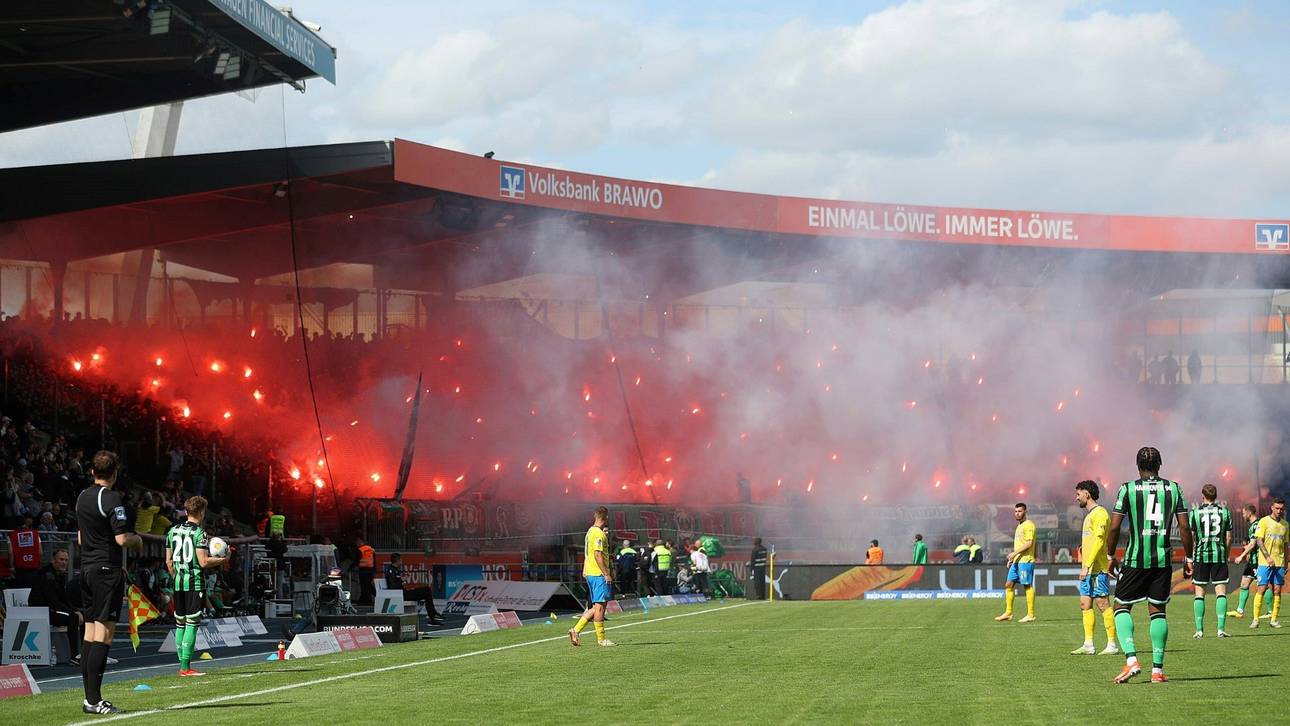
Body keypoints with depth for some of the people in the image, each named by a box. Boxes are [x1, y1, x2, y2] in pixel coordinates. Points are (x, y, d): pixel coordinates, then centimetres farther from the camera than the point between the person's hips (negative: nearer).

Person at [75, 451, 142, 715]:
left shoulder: (82, 497, 12)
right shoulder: (111, 499, -13)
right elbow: (122, 539, -17)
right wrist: (137, 539, 2)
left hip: (86, 568, 9)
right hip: (107, 569, -8)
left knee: (90, 633, 9)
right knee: (103, 635, -9)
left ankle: (89, 697, 10)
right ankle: (94, 700, -13)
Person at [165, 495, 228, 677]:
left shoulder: (173, 531, 9)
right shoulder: (199, 533, -10)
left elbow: (169, 561, 13)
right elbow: (203, 562, -15)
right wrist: (223, 559, 0)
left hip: (178, 582, 6)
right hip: (195, 583, -6)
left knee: (180, 624, 11)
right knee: (192, 624, -5)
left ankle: (182, 664, 14)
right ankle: (185, 666, -9)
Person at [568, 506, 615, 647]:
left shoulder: (590, 532, 17)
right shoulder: (598, 533, -13)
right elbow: (598, 555, -19)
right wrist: (607, 574, -18)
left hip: (590, 573, 10)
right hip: (599, 574, -10)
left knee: (596, 606, 12)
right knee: (600, 605, -5)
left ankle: (576, 630, 7)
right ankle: (601, 638, -1)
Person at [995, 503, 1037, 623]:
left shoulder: (1028, 525, -9)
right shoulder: (1019, 526, 21)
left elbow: (1029, 543, -18)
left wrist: (1015, 553, -19)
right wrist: (1012, 558, 21)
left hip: (1026, 560, -10)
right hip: (1016, 561, 10)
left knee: (1028, 586, -6)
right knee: (1009, 585, 8)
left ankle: (1030, 615, -4)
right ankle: (1008, 613, 12)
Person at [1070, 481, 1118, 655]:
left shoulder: (1099, 513, -11)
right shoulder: (1090, 515, 20)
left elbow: (1098, 540, -20)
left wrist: (1087, 566, -23)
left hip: (1097, 568, -10)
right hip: (1088, 569, 10)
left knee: (1103, 604, -8)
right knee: (1085, 605, 8)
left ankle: (1112, 645, -6)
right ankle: (1088, 645, 10)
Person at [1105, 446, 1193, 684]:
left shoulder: (1128, 489, -2)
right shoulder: (1173, 488, 6)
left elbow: (1114, 527, -5)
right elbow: (1184, 526, 3)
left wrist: (1111, 557, 7)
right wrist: (1188, 558, 12)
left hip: (1135, 559, -2)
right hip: (1163, 560, 2)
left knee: (1122, 607, 9)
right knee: (1158, 611, 10)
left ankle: (1131, 659, -9)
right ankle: (1157, 669, 6)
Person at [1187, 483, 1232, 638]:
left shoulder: (1195, 512, -1)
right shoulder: (1224, 511, 3)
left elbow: (1190, 536, -2)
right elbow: (1228, 537, 4)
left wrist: (1189, 558, 7)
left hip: (1201, 555, -1)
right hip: (1219, 556, 1)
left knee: (1199, 593, 5)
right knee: (1221, 592, 1)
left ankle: (1199, 630, 4)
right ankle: (1221, 629, -7)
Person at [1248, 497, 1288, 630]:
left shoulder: (1284, 524, 12)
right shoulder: (1264, 521, -3)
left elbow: (1285, 545, 19)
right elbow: (1259, 540, -9)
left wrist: (1286, 563, 16)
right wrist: (1268, 557, -19)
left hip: (1279, 563, 4)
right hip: (1265, 562, -4)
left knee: (1277, 590, 1)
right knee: (1262, 588, -8)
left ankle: (1273, 619, 7)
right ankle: (1255, 619, -4)